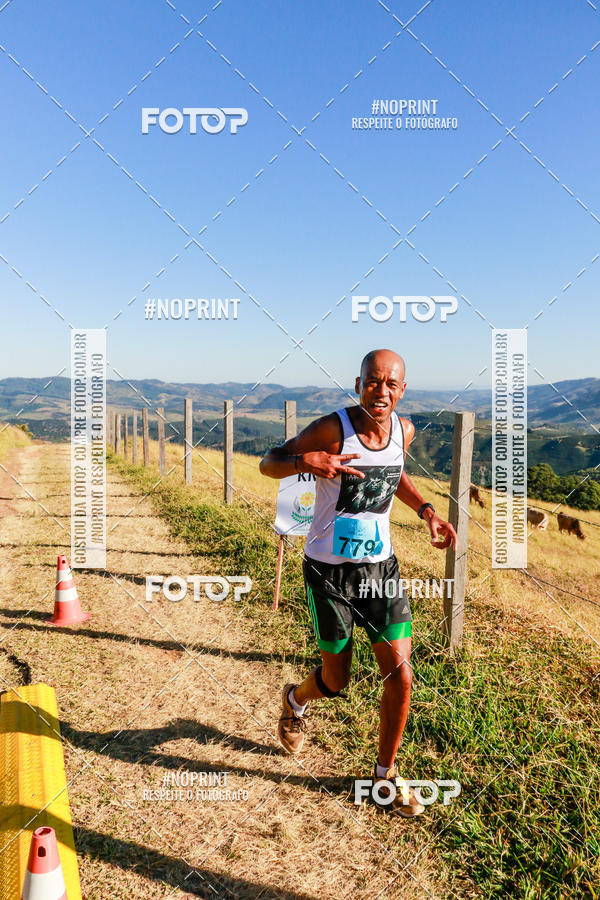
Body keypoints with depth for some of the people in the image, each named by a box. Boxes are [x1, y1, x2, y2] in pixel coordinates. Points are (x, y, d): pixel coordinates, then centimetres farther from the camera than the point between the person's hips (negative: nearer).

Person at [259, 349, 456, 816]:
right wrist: (306, 461, -33)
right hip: (329, 570, -4)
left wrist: (427, 511, 5)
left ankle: (385, 775, 26)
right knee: (336, 684, 9)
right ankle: (295, 699, 47)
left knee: (400, 676, 1)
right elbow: (268, 463, -11)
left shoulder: (403, 429, -2)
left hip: (381, 567, 4)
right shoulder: (332, 429, -18)